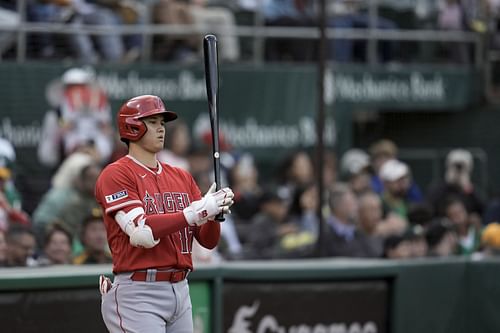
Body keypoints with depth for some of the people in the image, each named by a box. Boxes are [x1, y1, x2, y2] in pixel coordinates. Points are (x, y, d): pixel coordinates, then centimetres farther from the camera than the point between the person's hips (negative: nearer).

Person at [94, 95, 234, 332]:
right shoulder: (116, 175, -5)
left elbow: (208, 240, 11)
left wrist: (215, 211, -11)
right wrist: (197, 211, -20)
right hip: (138, 296, -7)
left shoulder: (182, 177, 15)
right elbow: (141, 233, -20)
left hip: (180, 292, 7)